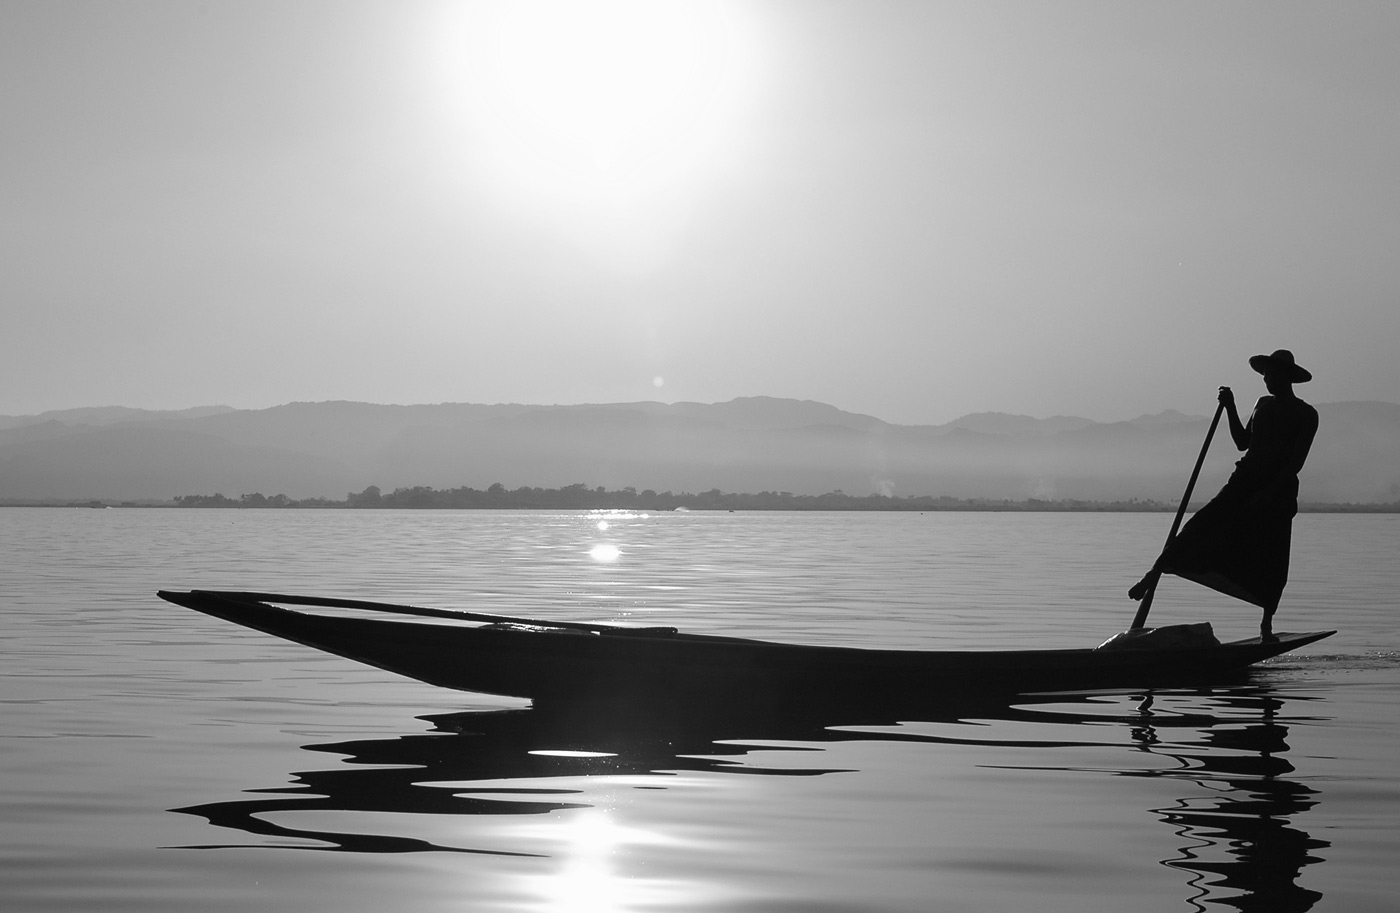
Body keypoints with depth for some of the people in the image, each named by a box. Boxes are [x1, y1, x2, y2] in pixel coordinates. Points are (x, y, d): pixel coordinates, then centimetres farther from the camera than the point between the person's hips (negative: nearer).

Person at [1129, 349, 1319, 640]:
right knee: (1203, 524, -13)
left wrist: (1268, 493, -18)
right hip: (1245, 480, 4)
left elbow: (1297, 462, -10)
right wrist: (1231, 408, 6)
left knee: (1272, 561, -2)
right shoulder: (1263, 404, 15)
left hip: (1280, 490, -4)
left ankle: (1267, 623, 13)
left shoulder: (1306, 415, -3)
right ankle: (1153, 575, -17)